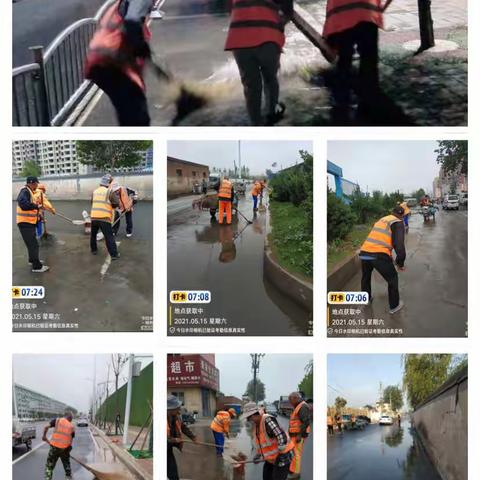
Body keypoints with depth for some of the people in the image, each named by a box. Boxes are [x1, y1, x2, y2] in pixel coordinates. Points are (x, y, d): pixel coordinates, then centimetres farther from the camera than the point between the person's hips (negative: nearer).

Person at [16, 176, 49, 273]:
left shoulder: (29, 192, 14)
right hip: (25, 223, -10)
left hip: (29, 222, 10)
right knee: (33, 244, -8)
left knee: (32, 243, 25)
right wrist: (37, 206, -28)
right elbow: (23, 204, -34)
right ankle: (37, 266, -5)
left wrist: (37, 212, 7)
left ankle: (32, 259, 42)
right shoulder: (25, 192, -18)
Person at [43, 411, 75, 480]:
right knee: (67, 466, 23)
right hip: (65, 449, 2)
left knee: (49, 466, 10)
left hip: (54, 447, -2)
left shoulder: (57, 420, 1)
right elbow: (71, 441, 6)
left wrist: (44, 436, 7)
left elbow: (46, 427, -9)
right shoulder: (72, 427, 6)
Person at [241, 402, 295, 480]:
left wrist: (281, 455, -28)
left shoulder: (267, 420, -28)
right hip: (273, 456, 10)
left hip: (283, 455, -10)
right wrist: (259, 455, 4)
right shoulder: (256, 425, 4)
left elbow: (282, 436, -34)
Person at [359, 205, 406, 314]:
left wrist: (391, 259, 43)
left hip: (364, 253, 6)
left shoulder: (381, 220, 25)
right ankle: (394, 306, 29)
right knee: (392, 278, 18)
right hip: (379, 255, -6)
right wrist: (400, 263, 5)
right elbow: (399, 245, -10)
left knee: (366, 276, 33)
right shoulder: (398, 223, 4)